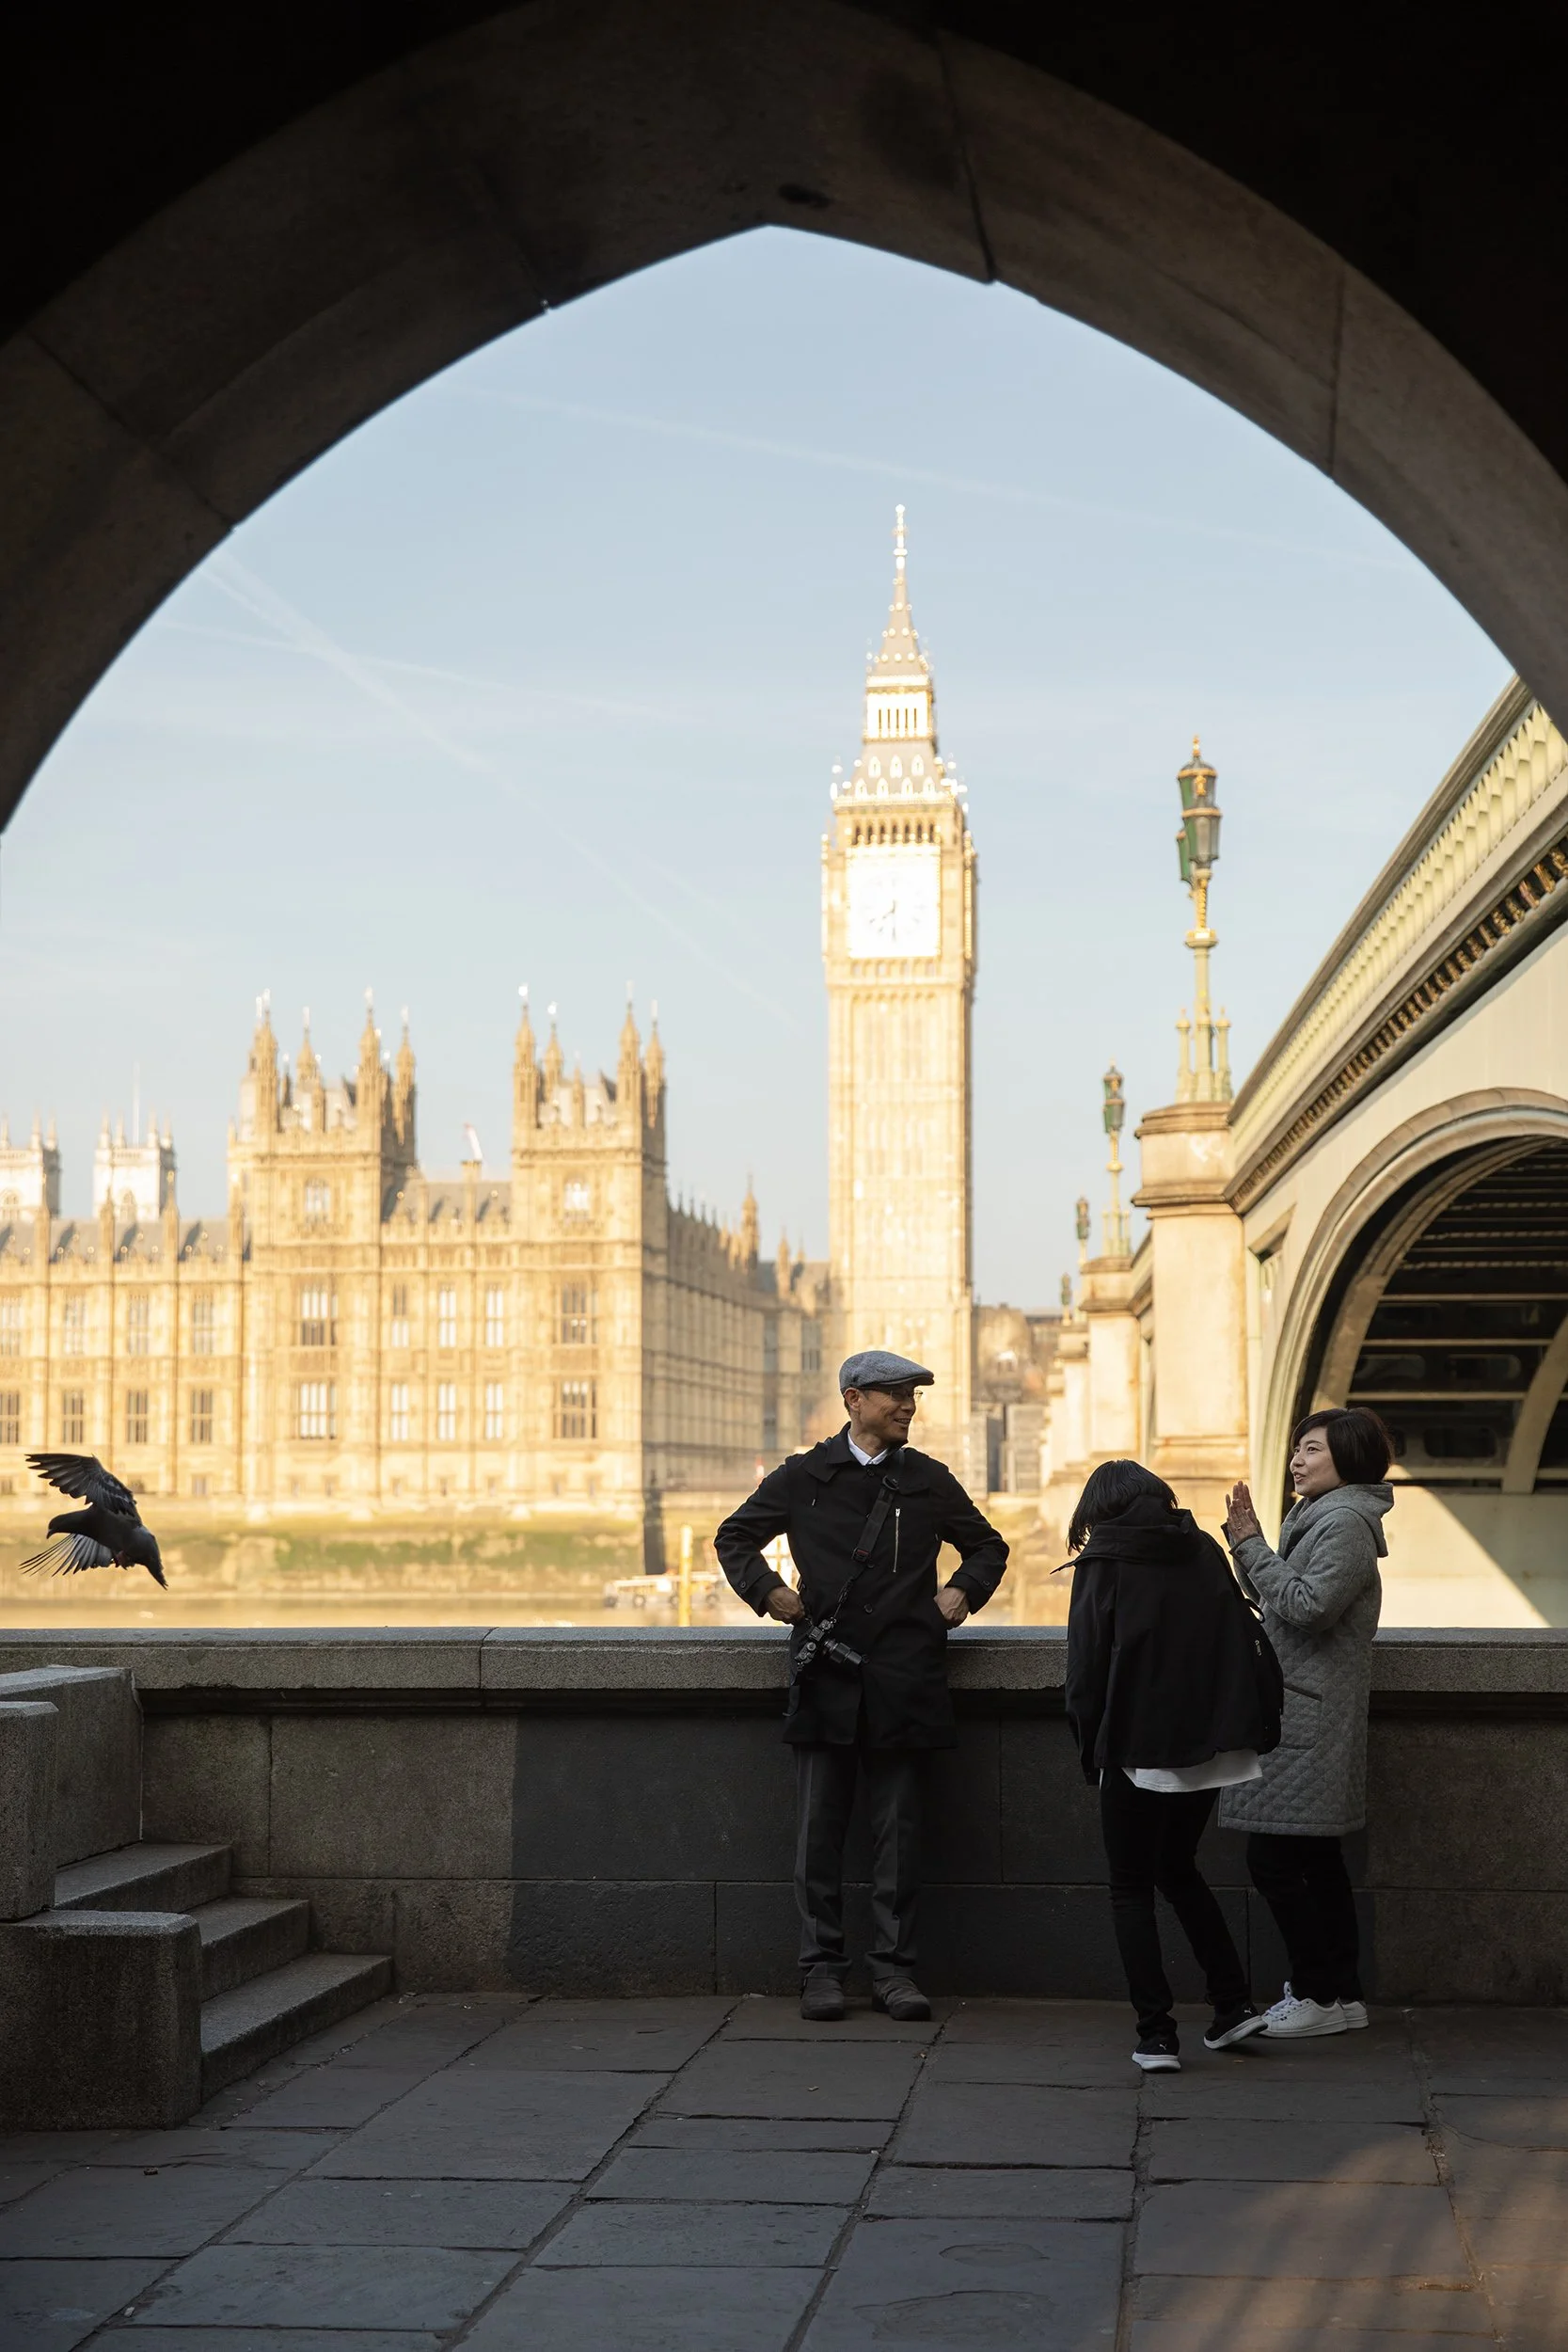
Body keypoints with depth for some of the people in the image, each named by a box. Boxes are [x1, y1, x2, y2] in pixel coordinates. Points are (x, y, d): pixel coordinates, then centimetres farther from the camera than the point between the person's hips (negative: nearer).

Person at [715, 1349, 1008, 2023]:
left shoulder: (929, 1481, 12)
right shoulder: (803, 1478, 9)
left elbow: (988, 1546, 23)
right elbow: (734, 1537, 17)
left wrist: (962, 1590, 5)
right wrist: (767, 1590, 1)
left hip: (902, 1676, 1)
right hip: (825, 1674, -1)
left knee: (898, 1829, 2)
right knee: (819, 1829, 0)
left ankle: (894, 1967, 10)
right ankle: (821, 1968, 7)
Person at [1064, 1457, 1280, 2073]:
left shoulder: (1103, 1565, -5)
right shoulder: (1205, 1553, 8)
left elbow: (1087, 1668, -8)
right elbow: (1248, 1646, 6)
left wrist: (1091, 1749, 2)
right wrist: (1252, 1731, 11)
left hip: (1139, 1751, -5)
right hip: (1211, 1748, 5)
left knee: (1131, 1889, 6)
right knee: (1178, 1869, 23)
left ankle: (1157, 2035, 1)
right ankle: (1234, 2005, 18)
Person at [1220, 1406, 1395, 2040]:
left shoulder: (1346, 1523, -13)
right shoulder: (1317, 1517, 19)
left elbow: (1307, 1605, -22)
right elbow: (1282, 1601, 17)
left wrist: (1251, 1544, -16)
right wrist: (1248, 1540, 7)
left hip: (1309, 1718, -10)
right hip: (1298, 1710, 10)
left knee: (1274, 1858, -8)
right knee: (1315, 1858, 12)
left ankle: (1321, 1993, -2)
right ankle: (1342, 1992, 18)